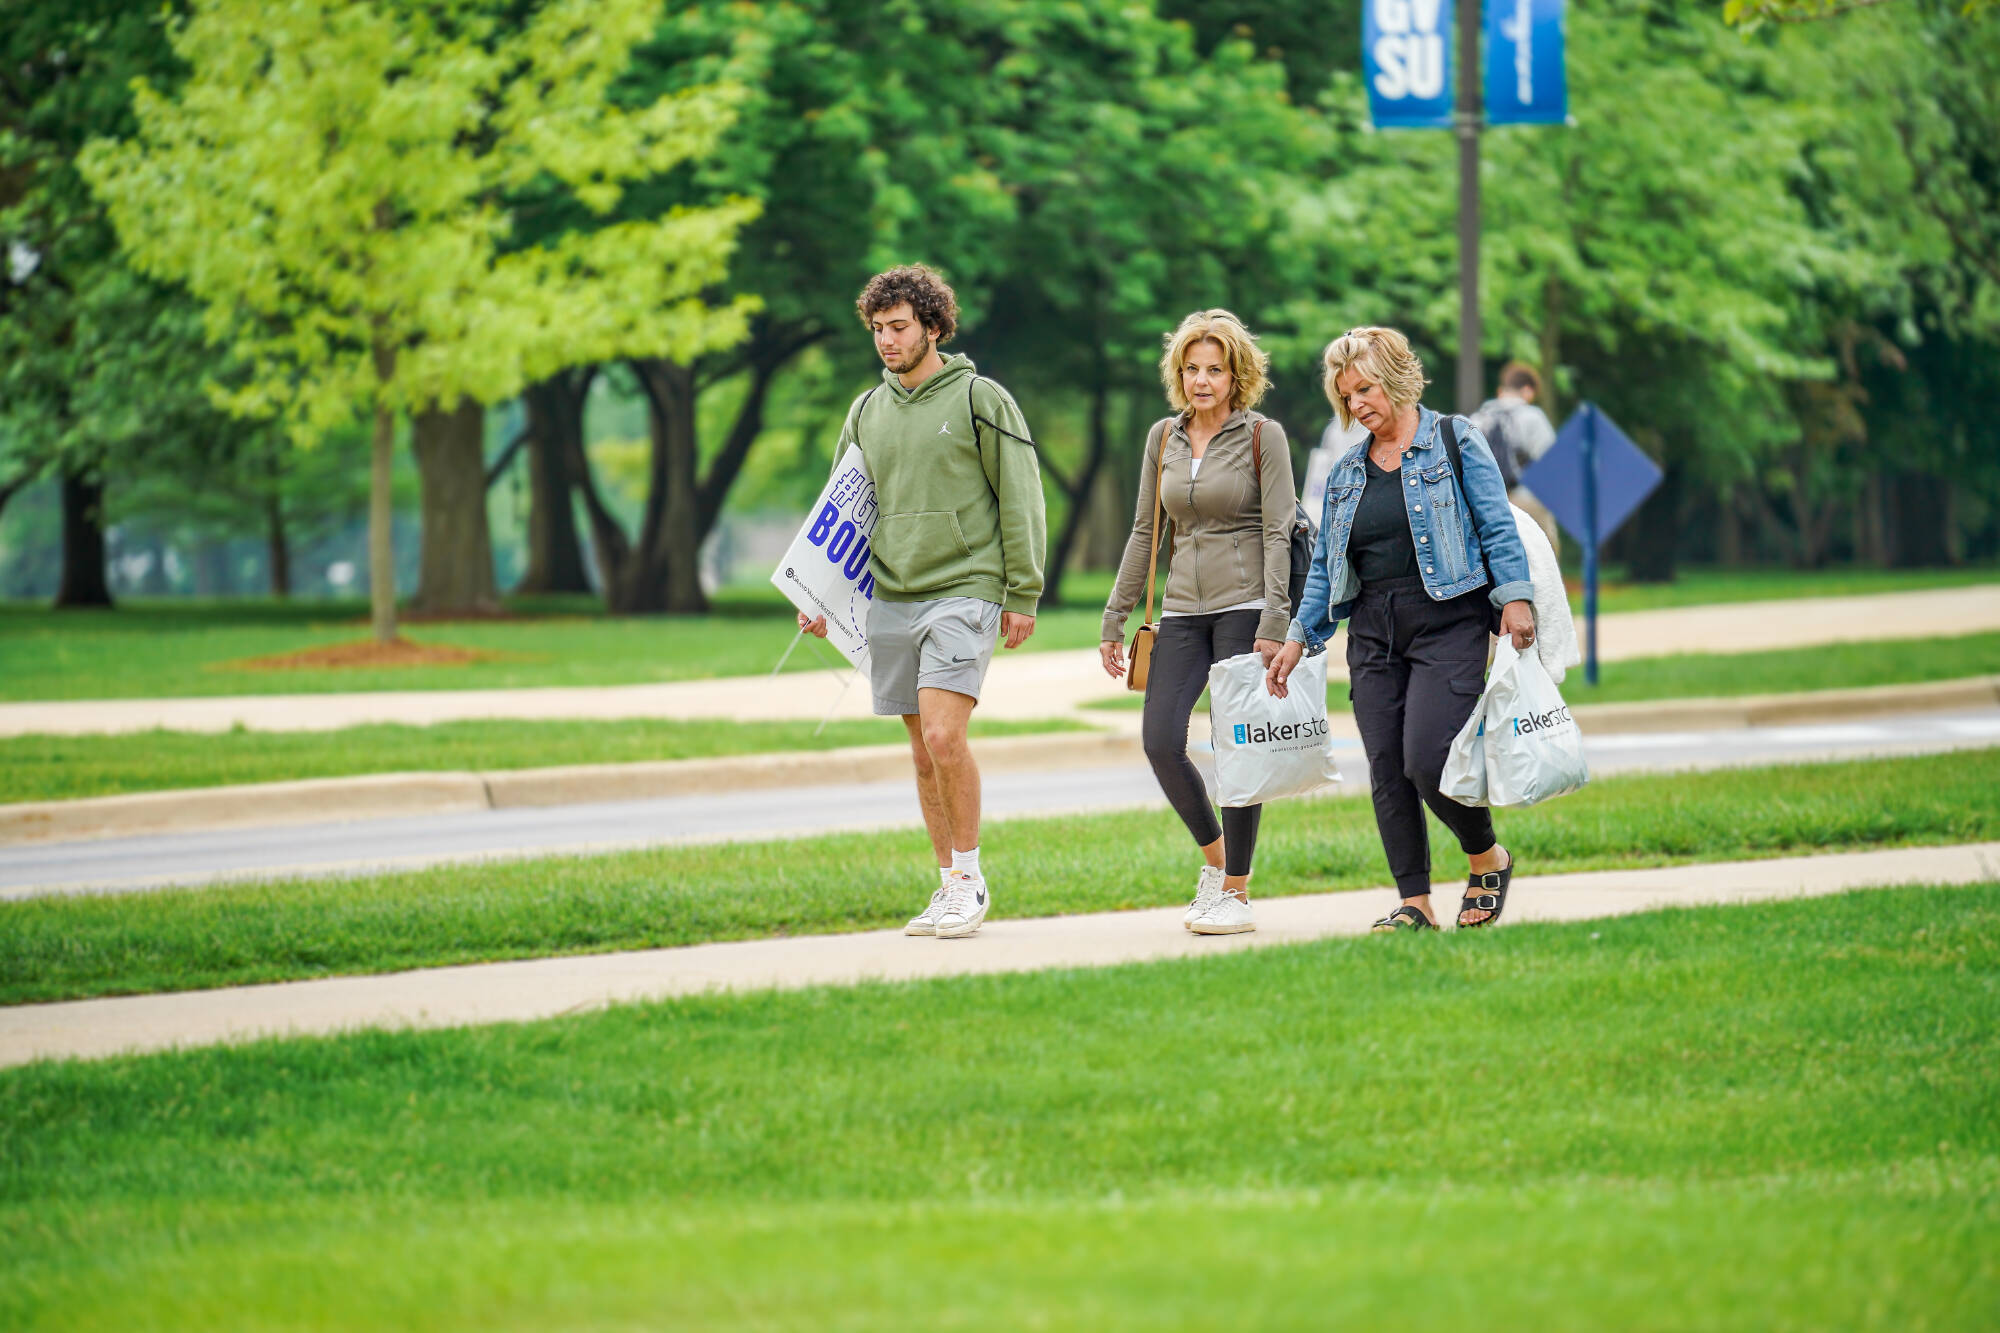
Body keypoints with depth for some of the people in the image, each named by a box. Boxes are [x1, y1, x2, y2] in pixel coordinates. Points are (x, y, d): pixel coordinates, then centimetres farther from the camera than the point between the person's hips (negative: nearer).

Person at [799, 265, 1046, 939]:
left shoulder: (980, 399, -2)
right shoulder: (866, 412, 13)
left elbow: (1021, 501, -2)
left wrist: (1023, 596, -6)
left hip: (963, 591, -6)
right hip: (892, 599, 6)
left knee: (943, 734, -17)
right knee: (924, 752, 7)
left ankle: (969, 877, -5)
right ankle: (950, 886, 13)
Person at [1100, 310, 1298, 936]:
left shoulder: (1263, 437, -2)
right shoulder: (1163, 438, 12)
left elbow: (1278, 532, -6)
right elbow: (1144, 532, 17)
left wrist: (1273, 625, -15)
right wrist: (1114, 620, 13)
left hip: (1244, 606, -5)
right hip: (1184, 612, 5)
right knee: (1160, 743, -8)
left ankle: (1237, 894, 3)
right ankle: (1214, 855, 15)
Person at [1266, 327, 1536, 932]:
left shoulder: (1454, 442, 2)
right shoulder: (1347, 471, 17)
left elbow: (1497, 526, -3)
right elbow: (1325, 565, 20)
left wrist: (1514, 595, -15)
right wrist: (1298, 638, 14)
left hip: (1447, 625, -6)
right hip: (1374, 633, 6)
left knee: (1427, 761, -16)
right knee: (1387, 771, -1)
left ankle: (1488, 859, 9)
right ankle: (1415, 903, 3)